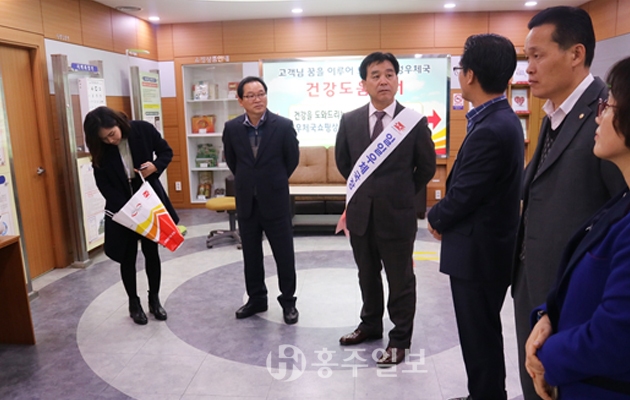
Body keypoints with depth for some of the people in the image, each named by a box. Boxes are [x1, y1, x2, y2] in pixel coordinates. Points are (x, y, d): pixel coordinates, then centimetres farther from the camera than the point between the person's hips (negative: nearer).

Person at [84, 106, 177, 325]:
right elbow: (104, 186, -12)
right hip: (121, 208, 0)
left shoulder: (143, 130, -14)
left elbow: (166, 152, -1)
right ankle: (134, 303, 25)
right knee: (128, 256, 7)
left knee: (151, 251, 8)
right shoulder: (100, 151, -12)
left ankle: (154, 299, 25)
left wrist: (155, 166, -21)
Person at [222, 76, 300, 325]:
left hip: (275, 201, -3)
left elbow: (292, 159, 2)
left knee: (284, 255, 6)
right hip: (246, 202, 3)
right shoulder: (232, 128, -3)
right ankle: (256, 299, 30)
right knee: (251, 255, 13)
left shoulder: (283, 126, -10)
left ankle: (288, 301, 21)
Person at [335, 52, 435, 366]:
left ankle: (400, 339, 27)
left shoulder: (415, 122, -9)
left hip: (397, 214, -3)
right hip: (360, 213, 4)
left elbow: (427, 167, 2)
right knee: (367, 276, 20)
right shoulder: (350, 121, 0)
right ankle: (371, 324, 41)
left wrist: (401, 195, 7)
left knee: (400, 281, 10)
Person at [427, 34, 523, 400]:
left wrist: (435, 219, -2)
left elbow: (462, 195, -21)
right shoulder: (501, 119, 7)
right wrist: (445, 218, 3)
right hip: (485, 246, 10)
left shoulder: (490, 129, -25)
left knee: (479, 338, 7)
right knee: (482, 335, 23)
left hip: (477, 252, -10)